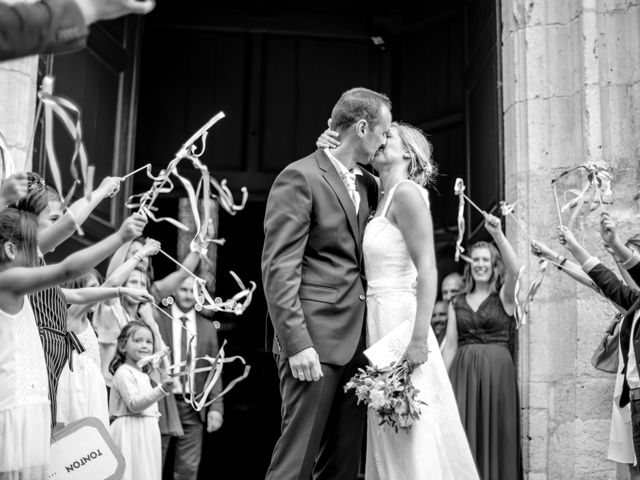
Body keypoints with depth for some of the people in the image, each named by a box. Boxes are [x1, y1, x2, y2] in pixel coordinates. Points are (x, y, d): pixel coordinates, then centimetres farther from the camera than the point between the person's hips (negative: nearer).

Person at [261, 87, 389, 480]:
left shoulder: (367, 184, 17)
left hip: (355, 341, 8)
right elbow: (279, 268, -13)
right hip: (316, 342, -8)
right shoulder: (300, 177, -7)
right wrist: (298, 344, -20)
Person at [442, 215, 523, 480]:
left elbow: (514, 270, -17)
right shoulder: (457, 303, 13)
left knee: (495, 433, 0)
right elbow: (450, 346, 9)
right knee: (463, 434, -1)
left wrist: (497, 234, -27)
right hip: (463, 371, 2)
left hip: (497, 371, -2)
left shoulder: (504, 297, 4)